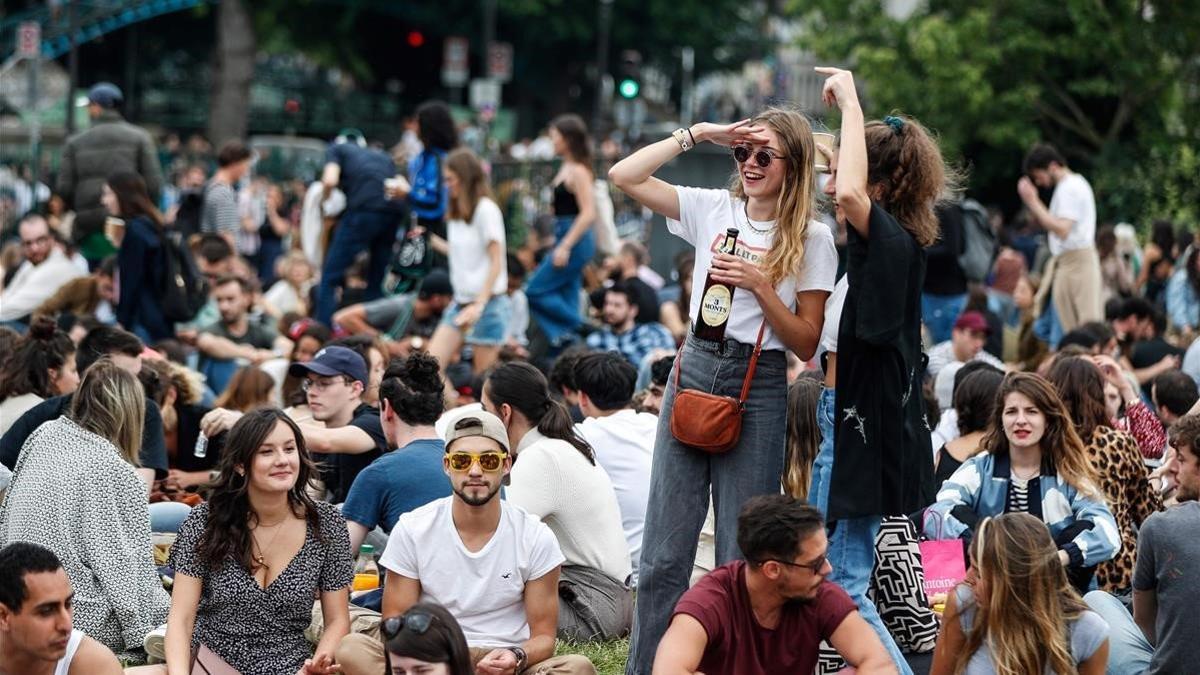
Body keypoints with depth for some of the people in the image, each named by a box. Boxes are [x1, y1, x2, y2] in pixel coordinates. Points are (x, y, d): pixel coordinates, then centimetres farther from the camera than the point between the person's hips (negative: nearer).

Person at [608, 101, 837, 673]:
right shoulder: (714, 209, 6)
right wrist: (695, 134, -2)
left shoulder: (811, 240, -1)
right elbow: (623, 176, -1)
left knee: (742, 558, 1)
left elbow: (806, 345, -3)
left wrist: (761, 286, -15)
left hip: (759, 385, -3)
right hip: (694, 369, 3)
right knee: (664, 550, 4)